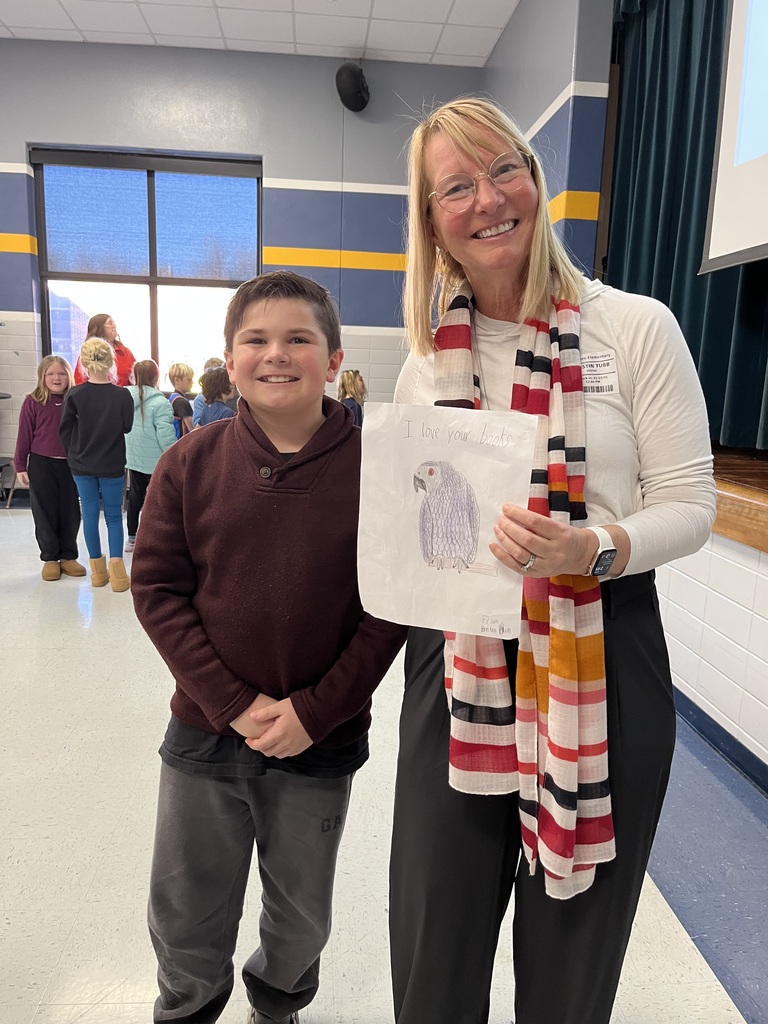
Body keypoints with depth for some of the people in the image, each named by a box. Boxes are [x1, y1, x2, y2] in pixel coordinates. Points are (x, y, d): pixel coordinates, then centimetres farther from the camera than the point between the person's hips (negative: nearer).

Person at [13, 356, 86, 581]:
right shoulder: (33, 402, -3)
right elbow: (24, 435, -1)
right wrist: (20, 465, -1)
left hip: (70, 465, 2)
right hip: (41, 465, -1)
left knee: (71, 512, 8)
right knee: (45, 513, 7)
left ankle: (68, 556, 22)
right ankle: (50, 558, 19)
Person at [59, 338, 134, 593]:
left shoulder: (75, 395, -11)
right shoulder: (121, 395, -14)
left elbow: (65, 430, -3)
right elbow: (127, 428, -4)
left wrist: (74, 454, 12)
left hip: (81, 465, 1)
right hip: (112, 465, -1)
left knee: (89, 514, 12)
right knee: (114, 516, 10)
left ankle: (98, 570, 19)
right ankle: (116, 568, -4)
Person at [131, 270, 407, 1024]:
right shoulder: (188, 465, -7)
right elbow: (156, 588, -7)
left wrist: (316, 709, -15)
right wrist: (232, 702, -14)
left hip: (322, 741, -1)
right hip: (203, 734, 2)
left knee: (301, 914, 23)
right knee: (185, 914, 22)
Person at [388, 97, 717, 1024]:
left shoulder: (636, 328, -5)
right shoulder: (428, 363, 6)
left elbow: (689, 504, -6)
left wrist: (590, 551, -23)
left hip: (602, 658, -2)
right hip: (456, 662, 3)